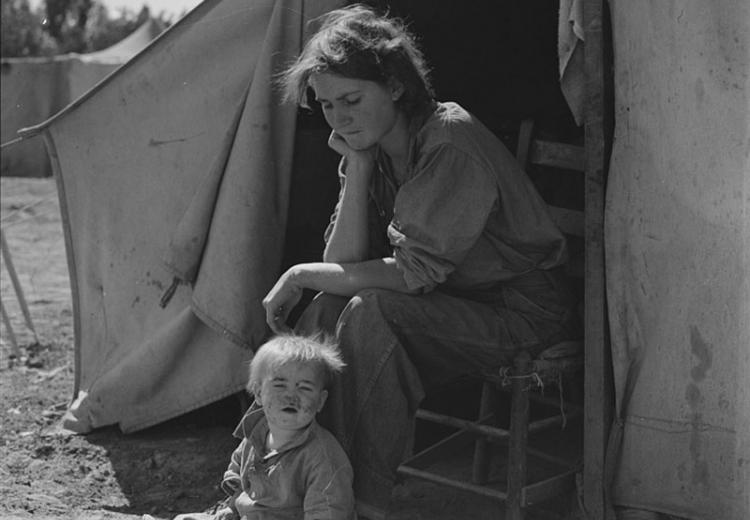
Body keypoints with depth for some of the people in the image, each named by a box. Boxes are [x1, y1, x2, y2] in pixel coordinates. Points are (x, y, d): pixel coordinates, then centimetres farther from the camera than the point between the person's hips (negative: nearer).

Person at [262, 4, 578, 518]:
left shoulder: (451, 144, -25)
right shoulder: (375, 147, 1)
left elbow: (411, 275, -24)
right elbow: (344, 265, -7)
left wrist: (301, 275, -16)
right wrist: (356, 164, -14)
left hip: (521, 314, -8)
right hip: (451, 302, 8)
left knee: (370, 313, -28)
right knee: (329, 308, -15)